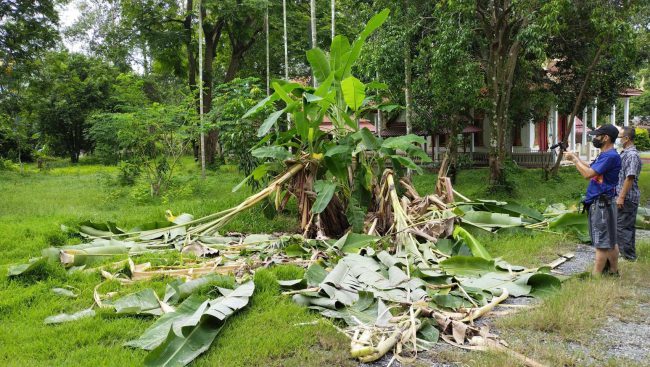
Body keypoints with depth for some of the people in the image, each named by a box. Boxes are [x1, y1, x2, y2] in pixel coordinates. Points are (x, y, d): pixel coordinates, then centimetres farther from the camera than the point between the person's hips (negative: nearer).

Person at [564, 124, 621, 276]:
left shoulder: (611, 156, -18)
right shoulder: (604, 155, 14)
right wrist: (575, 157, 10)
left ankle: (595, 277, 0)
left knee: (602, 243, -4)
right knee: (610, 241, 15)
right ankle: (614, 272, 24)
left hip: (602, 204, -10)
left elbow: (588, 174, -22)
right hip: (598, 202, 10)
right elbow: (591, 170, 18)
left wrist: (574, 159, -9)